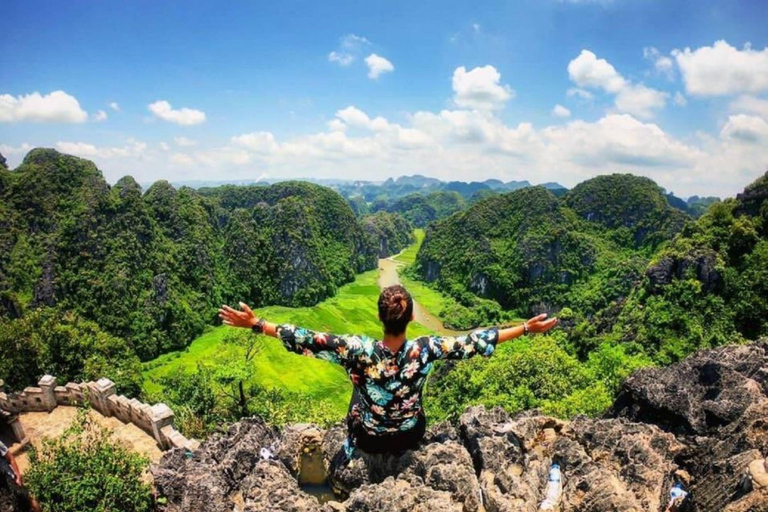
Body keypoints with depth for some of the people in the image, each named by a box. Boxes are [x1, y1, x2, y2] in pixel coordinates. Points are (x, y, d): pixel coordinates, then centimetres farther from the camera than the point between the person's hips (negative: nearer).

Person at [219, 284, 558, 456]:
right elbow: (474, 342, -23)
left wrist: (255, 324, -26)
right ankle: (398, 456, 58)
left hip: (368, 439, 0)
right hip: (410, 436, 1)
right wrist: (526, 328, -16)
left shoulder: (359, 350, -31)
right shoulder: (424, 350, -28)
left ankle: (352, 454, 56)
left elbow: (307, 340, -31)